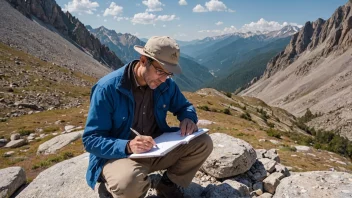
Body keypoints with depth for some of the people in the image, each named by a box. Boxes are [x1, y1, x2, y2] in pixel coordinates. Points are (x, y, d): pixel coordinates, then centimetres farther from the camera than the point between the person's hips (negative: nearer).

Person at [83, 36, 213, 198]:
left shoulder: (166, 85, -4)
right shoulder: (108, 88, -20)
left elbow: (184, 106, 14)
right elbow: (91, 139, -18)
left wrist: (189, 119, -12)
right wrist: (128, 147, -36)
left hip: (158, 150, 5)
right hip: (119, 154, -4)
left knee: (203, 142, -10)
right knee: (130, 182, -39)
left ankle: (169, 185, 8)